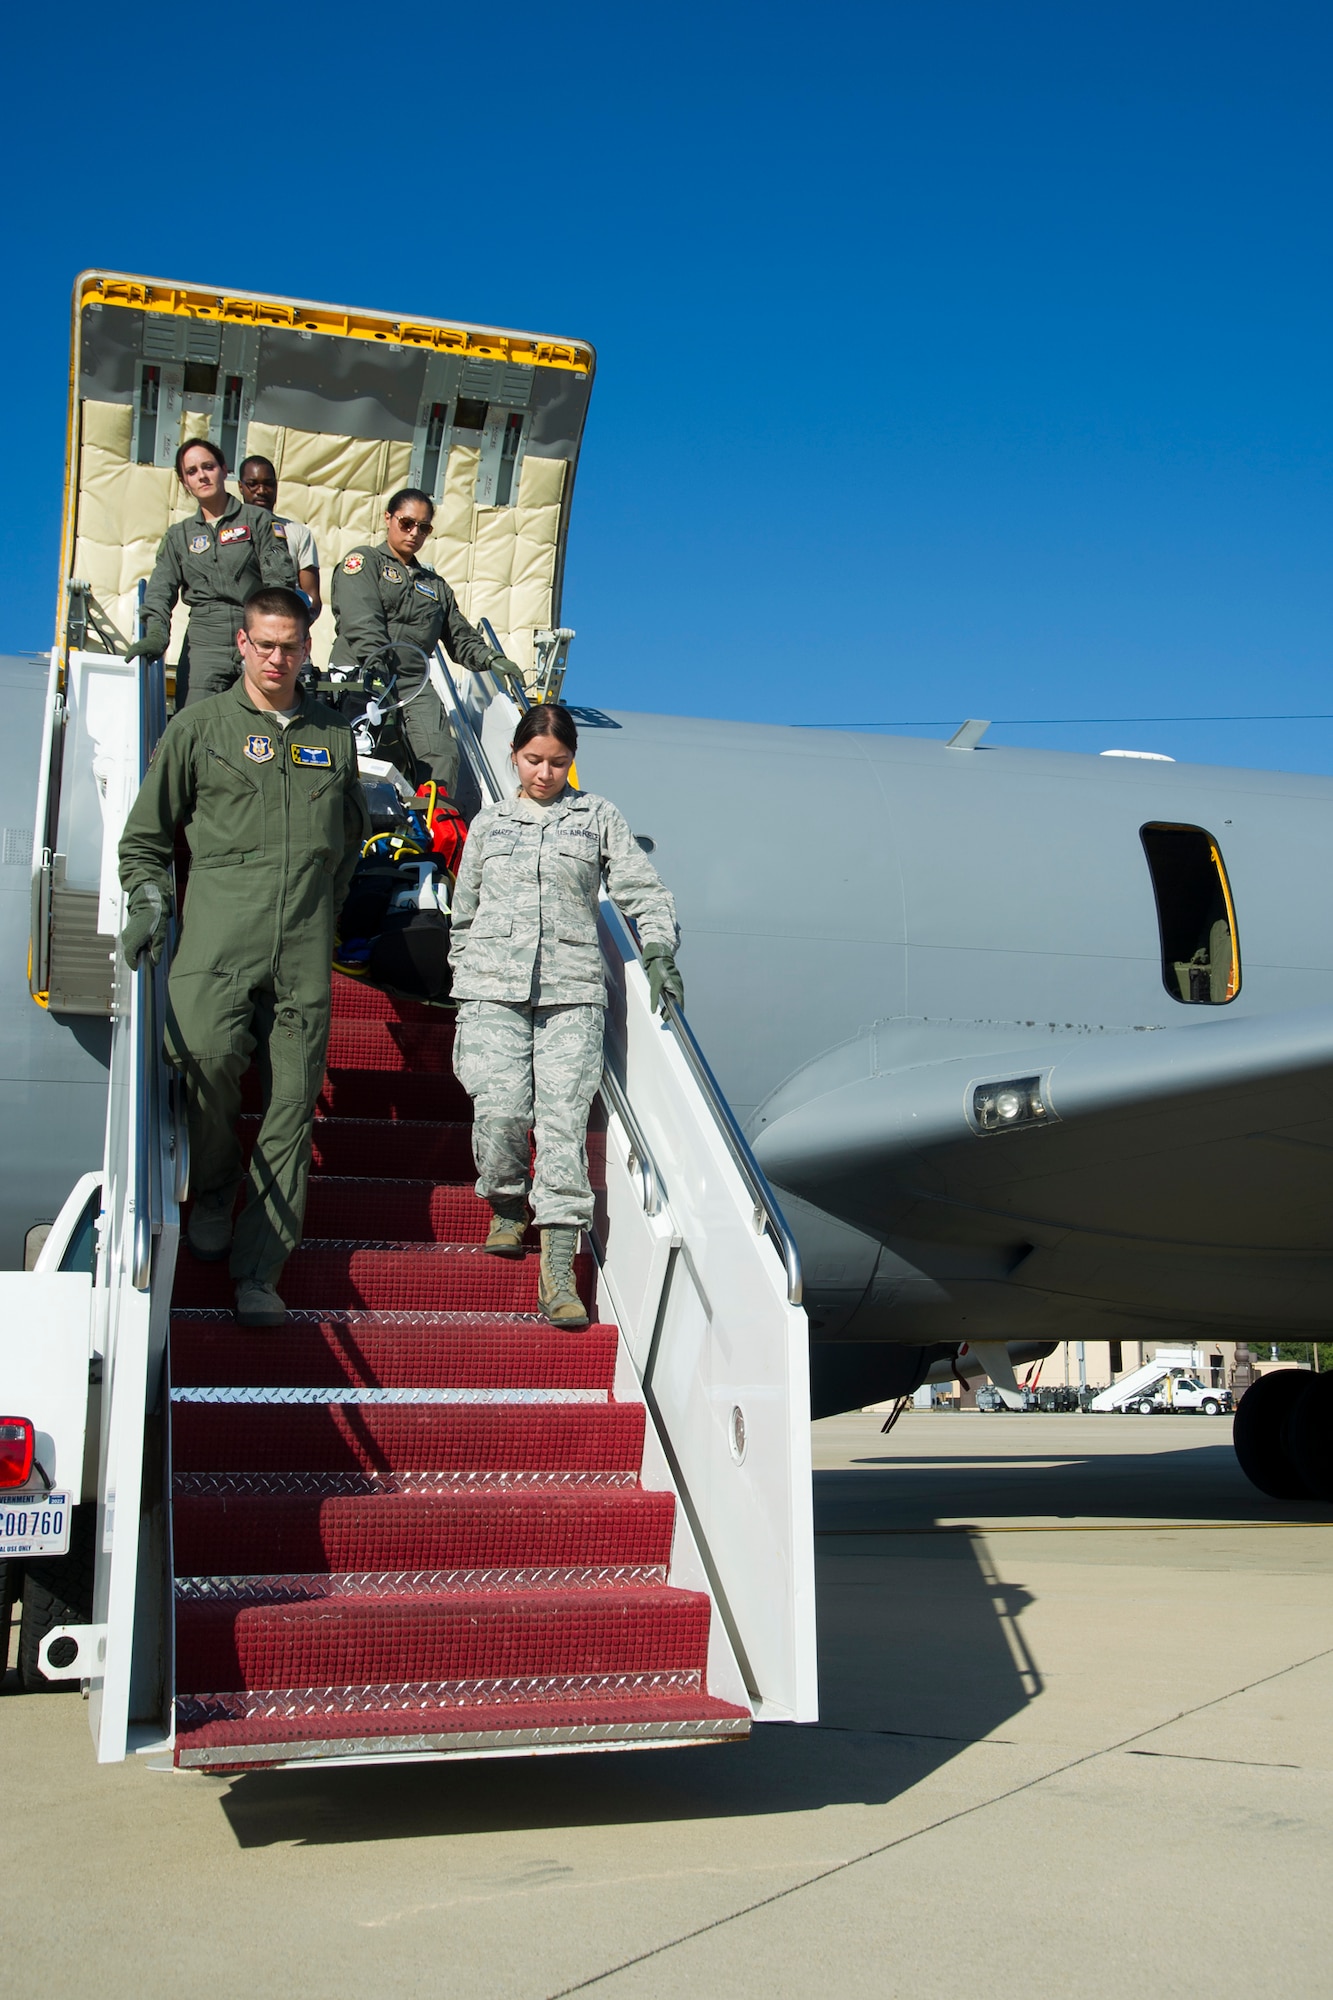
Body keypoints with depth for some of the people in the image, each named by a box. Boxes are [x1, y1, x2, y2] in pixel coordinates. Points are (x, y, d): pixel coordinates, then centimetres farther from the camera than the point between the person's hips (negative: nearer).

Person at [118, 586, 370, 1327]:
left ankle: (259, 1273, 1)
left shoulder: (334, 736, 18)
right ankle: (215, 1188, 3)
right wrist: (150, 902, -1)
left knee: (292, 1105, -4)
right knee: (209, 1051, -27)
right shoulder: (200, 726, 11)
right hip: (218, 936, -2)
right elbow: (146, 835, 13)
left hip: (305, 948, 2)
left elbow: (352, 833, 30)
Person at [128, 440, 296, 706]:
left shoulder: (257, 520, 11)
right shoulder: (178, 535, 21)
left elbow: (280, 579, 2)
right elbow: (160, 590, 11)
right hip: (204, 642, 2)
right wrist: (155, 634, -10)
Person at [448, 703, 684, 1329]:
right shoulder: (489, 823, 16)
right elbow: (465, 909, 21)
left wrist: (659, 950, -4)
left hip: (571, 992, -1)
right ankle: (506, 1207, 18)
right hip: (494, 988, 1)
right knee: (501, 1109, -13)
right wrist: (463, 981, 19)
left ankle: (558, 1271, -9)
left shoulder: (597, 816, 13)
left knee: (563, 1120, -10)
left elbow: (642, 889, 11)